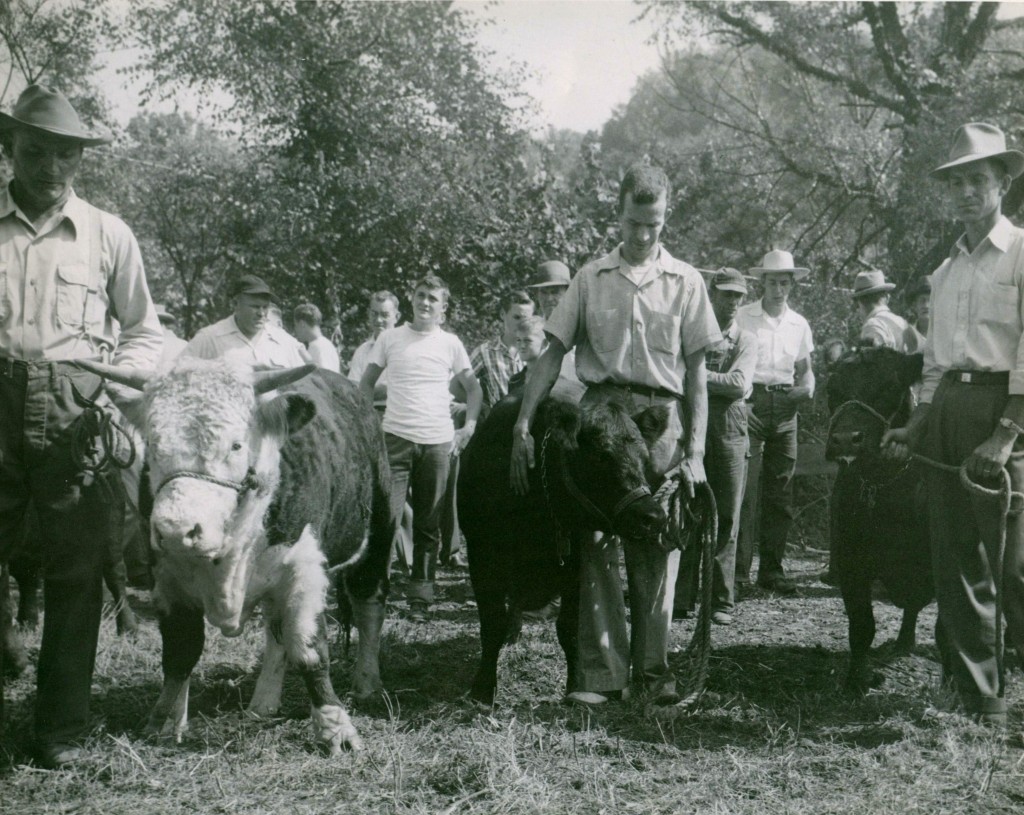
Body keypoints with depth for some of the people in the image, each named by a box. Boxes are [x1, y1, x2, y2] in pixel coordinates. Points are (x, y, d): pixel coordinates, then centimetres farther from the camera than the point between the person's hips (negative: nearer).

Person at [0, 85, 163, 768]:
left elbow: (146, 331, 16)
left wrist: (119, 379, -2)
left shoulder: (109, 235, 9)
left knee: (76, 575, 4)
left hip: (77, 417, 0)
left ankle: (62, 730, 15)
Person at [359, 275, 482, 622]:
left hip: (437, 441, 1)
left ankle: (420, 598, 12)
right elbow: (365, 384, 13)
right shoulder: (390, 338, 6)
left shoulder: (450, 344, 8)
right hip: (395, 437, -1)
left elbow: (474, 388, 15)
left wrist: (469, 426, 4)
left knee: (429, 525, 5)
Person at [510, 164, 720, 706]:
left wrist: (694, 450, -1)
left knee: (657, 547, 2)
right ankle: (601, 672, 1)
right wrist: (523, 423, -4)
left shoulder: (685, 282, 9)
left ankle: (653, 667, 11)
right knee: (596, 544, -3)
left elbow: (695, 372, 7)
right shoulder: (592, 278, 10)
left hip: (662, 420, 0)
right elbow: (552, 353, 7)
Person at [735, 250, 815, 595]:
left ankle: (772, 569, 12)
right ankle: (738, 568, -8)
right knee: (745, 488, -11)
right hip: (750, 401, -5)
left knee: (781, 492, 5)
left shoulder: (799, 324, 17)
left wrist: (807, 387, -1)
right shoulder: (742, 317, 3)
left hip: (785, 405, 5)